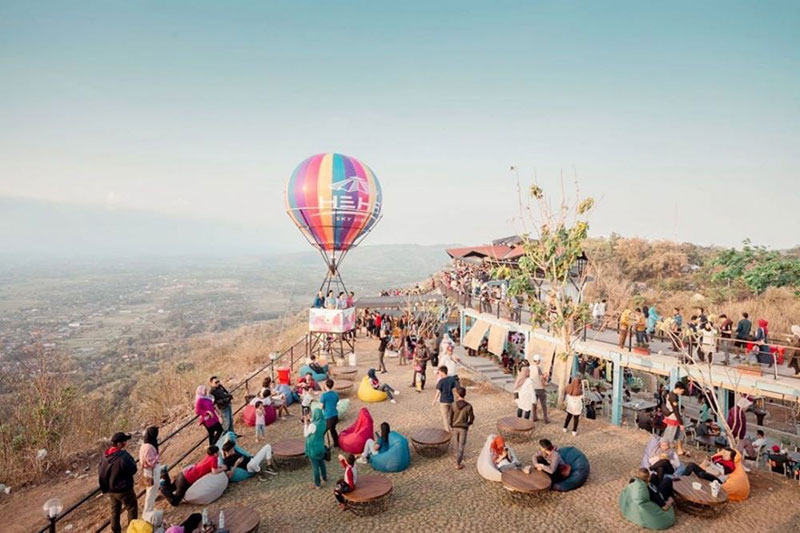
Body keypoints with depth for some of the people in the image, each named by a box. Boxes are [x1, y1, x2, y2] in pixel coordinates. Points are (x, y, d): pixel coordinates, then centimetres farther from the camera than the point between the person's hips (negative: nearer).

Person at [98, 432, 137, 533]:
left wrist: (104, 487, 14)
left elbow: (100, 472, 4)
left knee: (115, 510, 22)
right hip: (124, 489, -7)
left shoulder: (105, 455, -5)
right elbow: (133, 470, -20)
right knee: (132, 508, 12)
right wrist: (131, 460, -5)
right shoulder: (123, 456, -30)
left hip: (110, 489, 7)